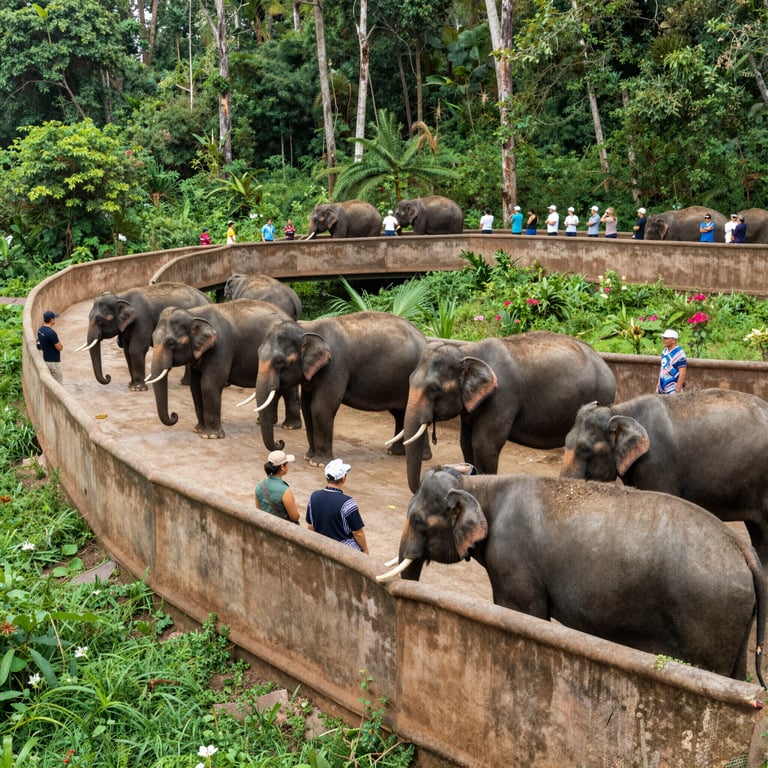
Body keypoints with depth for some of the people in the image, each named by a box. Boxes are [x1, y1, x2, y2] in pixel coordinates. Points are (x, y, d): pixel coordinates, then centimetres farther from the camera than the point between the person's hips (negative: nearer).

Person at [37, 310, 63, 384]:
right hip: (53, 362, -9)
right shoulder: (51, 333, -26)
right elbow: (60, 348, -20)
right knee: (58, 384, 1)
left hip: (46, 360, 9)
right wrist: (60, 344, 3)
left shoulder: (40, 330, 3)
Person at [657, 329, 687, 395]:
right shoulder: (665, 351, 10)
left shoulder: (679, 353, -15)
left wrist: (677, 391, -20)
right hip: (662, 390, 8)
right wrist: (658, 387, 15)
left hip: (672, 390, -8)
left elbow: (682, 373, -17)